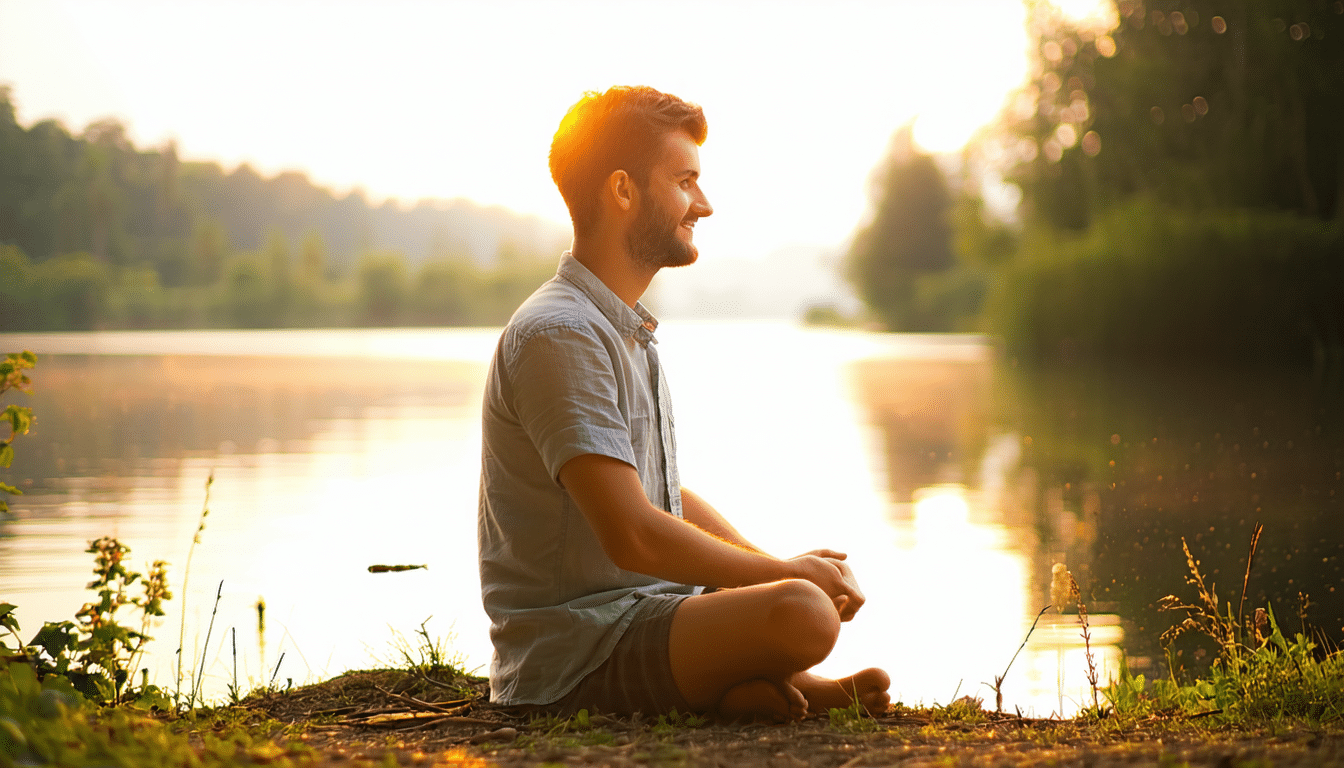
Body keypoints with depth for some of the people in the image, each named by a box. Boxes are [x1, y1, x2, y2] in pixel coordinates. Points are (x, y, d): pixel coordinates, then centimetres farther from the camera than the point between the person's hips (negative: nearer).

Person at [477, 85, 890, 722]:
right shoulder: (558, 335, -17)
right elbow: (634, 535, -24)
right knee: (802, 613, -32)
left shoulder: (626, 330, 17)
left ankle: (735, 691, 0)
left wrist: (786, 568, 6)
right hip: (571, 659, -11)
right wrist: (789, 573, -12)